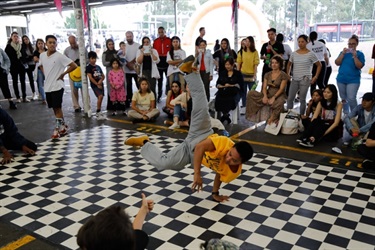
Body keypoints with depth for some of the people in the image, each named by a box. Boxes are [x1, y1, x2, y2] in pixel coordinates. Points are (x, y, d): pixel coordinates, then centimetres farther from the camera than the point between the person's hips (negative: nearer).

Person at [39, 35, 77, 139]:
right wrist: (46, 75, 11)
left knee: (57, 108, -4)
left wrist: (63, 74, -8)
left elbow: (74, 66, -15)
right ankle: (63, 126, 24)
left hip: (57, 86, -6)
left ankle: (58, 128, 6)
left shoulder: (59, 56, -13)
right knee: (54, 108, 12)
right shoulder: (42, 55, 5)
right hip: (47, 86, 6)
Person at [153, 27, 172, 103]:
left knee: (169, 79, 3)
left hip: (167, 62, -2)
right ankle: (159, 96, 15)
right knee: (159, 80, 8)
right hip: (159, 63, 2)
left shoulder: (169, 40, -1)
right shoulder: (155, 41, 5)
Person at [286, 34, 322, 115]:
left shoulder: (310, 54, -3)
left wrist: (315, 77, -4)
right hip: (294, 79, 4)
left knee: (302, 99, 2)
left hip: (305, 79, -4)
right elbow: (289, 64, 22)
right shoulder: (294, 54, 8)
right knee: (289, 99, 2)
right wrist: (288, 75, 12)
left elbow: (319, 65, 3)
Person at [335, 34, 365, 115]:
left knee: (351, 98, -15)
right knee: (343, 98, 12)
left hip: (353, 80, -4)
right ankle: (345, 113, 25)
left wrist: (355, 56, -19)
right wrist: (343, 54, -12)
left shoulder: (359, 54, -2)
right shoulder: (343, 52, 8)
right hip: (341, 79, 4)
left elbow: (360, 66, -12)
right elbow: (337, 63, -3)